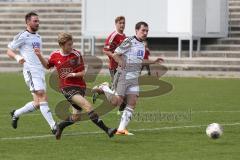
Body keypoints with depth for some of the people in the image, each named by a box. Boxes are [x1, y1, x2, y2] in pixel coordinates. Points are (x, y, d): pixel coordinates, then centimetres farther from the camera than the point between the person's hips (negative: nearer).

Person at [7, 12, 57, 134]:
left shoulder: (38, 37, 20)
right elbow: (9, 51, -2)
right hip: (30, 71, -8)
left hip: (40, 71, 8)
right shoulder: (22, 36, -3)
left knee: (37, 103, 5)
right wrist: (17, 57, -21)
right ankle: (53, 127, -21)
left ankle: (16, 114, 27)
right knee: (43, 97, -17)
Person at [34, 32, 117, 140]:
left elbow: (82, 72, -1)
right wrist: (40, 56, 8)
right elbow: (47, 66, 21)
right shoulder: (55, 55, 1)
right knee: (87, 106, -22)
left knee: (76, 117, 2)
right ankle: (107, 130, -24)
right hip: (67, 87, -2)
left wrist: (74, 74, -20)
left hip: (80, 86, 2)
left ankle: (60, 126, 34)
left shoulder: (76, 54, -4)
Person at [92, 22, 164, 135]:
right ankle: (104, 88, 19)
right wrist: (122, 63, -23)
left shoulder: (142, 45, 14)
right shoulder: (129, 41, -12)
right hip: (123, 76, -7)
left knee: (132, 103, -3)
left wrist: (153, 62, 29)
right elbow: (115, 55, -12)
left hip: (134, 78, 7)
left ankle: (121, 129, 1)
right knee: (116, 102, -8)